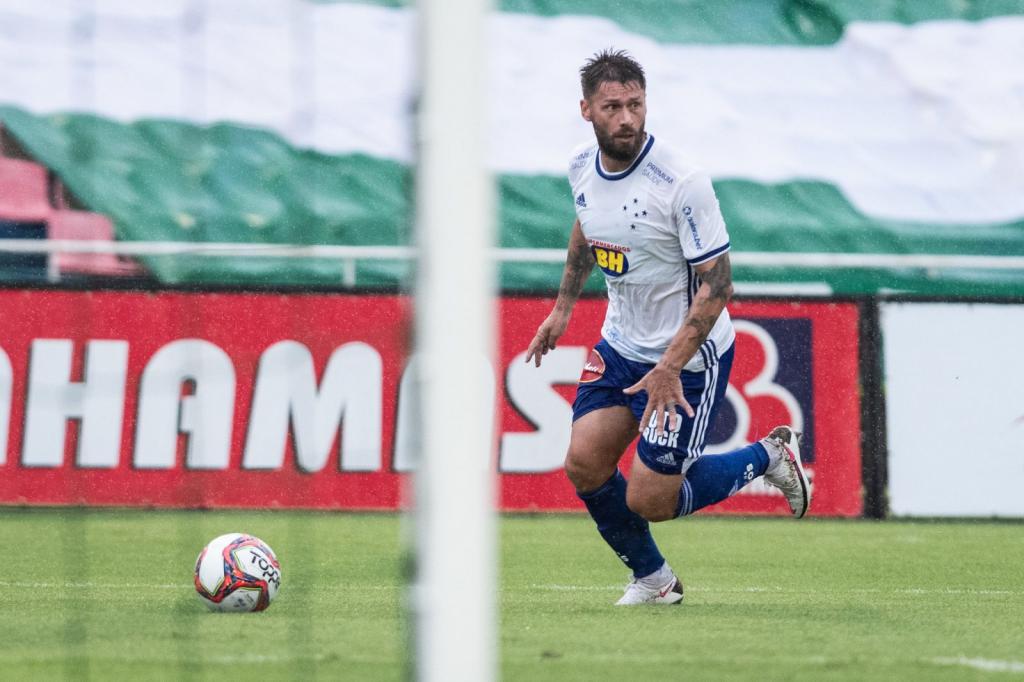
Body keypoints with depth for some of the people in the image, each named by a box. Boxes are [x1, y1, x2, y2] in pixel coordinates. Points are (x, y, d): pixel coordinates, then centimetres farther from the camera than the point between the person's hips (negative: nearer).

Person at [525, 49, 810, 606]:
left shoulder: (682, 183, -24)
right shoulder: (583, 165, -3)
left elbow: (716, 287, -22)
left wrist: (670, 367, -27)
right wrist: (563, 306, 21)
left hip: (689, 356, -7)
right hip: (621, 345, 7)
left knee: (649, 500, -7)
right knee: (584, 465, -5)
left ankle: (769, 457, 16)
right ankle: (652, 579, 20)